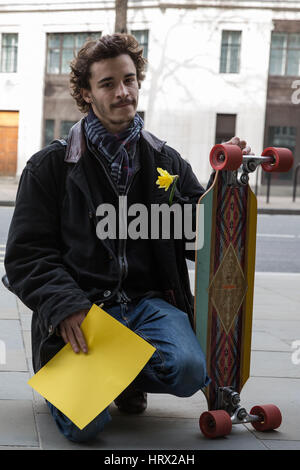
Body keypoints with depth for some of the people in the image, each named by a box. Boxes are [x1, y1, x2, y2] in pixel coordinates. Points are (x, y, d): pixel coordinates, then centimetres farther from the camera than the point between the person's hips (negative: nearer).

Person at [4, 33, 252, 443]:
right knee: (84, 424, -21)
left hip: (149, 301, 2)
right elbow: (26, 253, 1)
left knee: (190, 369, -29)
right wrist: (65, 306, -16)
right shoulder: (50, 166, 4)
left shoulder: (165, 162, 13)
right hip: (82, 306, -2)